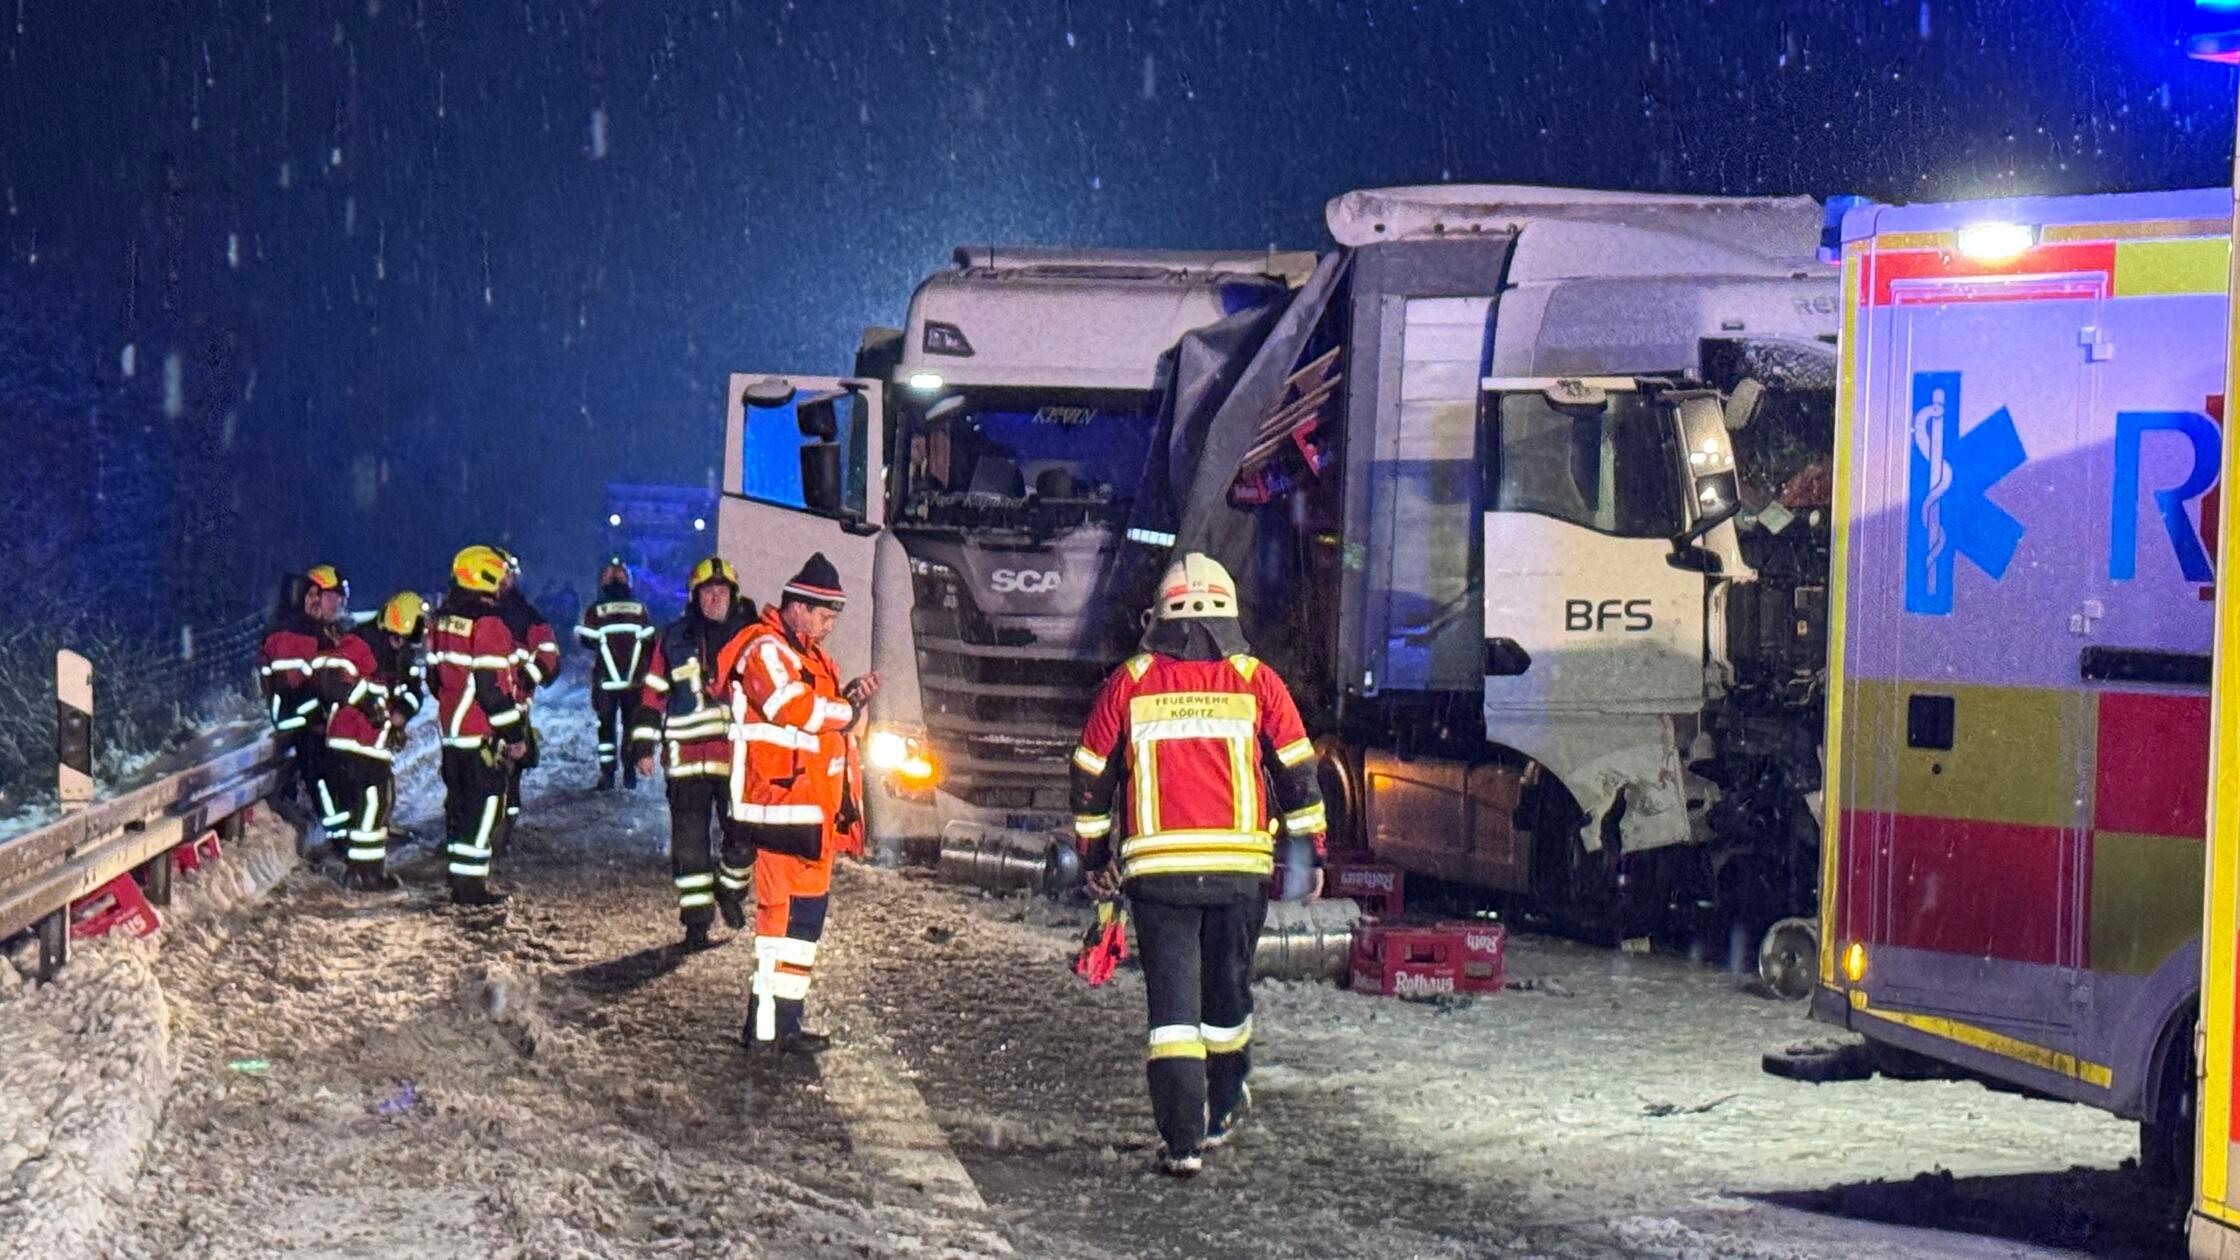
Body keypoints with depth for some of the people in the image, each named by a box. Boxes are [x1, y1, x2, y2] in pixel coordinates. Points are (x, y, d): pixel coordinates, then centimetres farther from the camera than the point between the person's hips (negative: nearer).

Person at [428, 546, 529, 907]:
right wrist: (514, 735, -14)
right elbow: (495, 688, -20)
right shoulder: (488, 627, -18)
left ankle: (459, 880, 22)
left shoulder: (441, 621, 9)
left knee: (460, 804, 16)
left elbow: (435, 674, 17)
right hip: (484, 735, -9)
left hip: (451, 729, 9)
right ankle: (472, 886, -2)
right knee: (485, 806, -2)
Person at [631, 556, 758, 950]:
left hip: (738, 757, 0)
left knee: (744, 836, 1)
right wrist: (643, 746, 3)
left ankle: (730, 889, 29)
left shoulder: (749, 639, 7)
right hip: (687, 758, 0)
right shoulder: (672, 640, 6)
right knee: (689, 842, -1)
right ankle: (696, 919, 4)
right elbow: (652, 695, 8)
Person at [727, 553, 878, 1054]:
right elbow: (797, 710, -25)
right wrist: (847, 709, -10)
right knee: (786, 912, -11)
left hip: (812, 807, 11)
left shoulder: (806, 655, 21)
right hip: (784, 806, -11)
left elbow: (824, 713, 22)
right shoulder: (766, 651, -12)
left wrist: (849, 698, 1)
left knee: (808, 910, 13)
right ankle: (767, 1027, -9)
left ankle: (785, 1022, 20)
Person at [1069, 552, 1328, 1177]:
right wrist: (1312, 851, 14)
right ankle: (1220, 1113, 32)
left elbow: (1090, 776, 10)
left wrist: (1094, 856, 21)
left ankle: (1182, 1140, -8)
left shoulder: (1130, 683, 3)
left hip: (1158, 867, -1)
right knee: (1228, 994, 18)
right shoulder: (1256, 682, 1)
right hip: (1240, 867, 1)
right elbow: (1298, 773, 4)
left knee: (1172, 1000, 1)